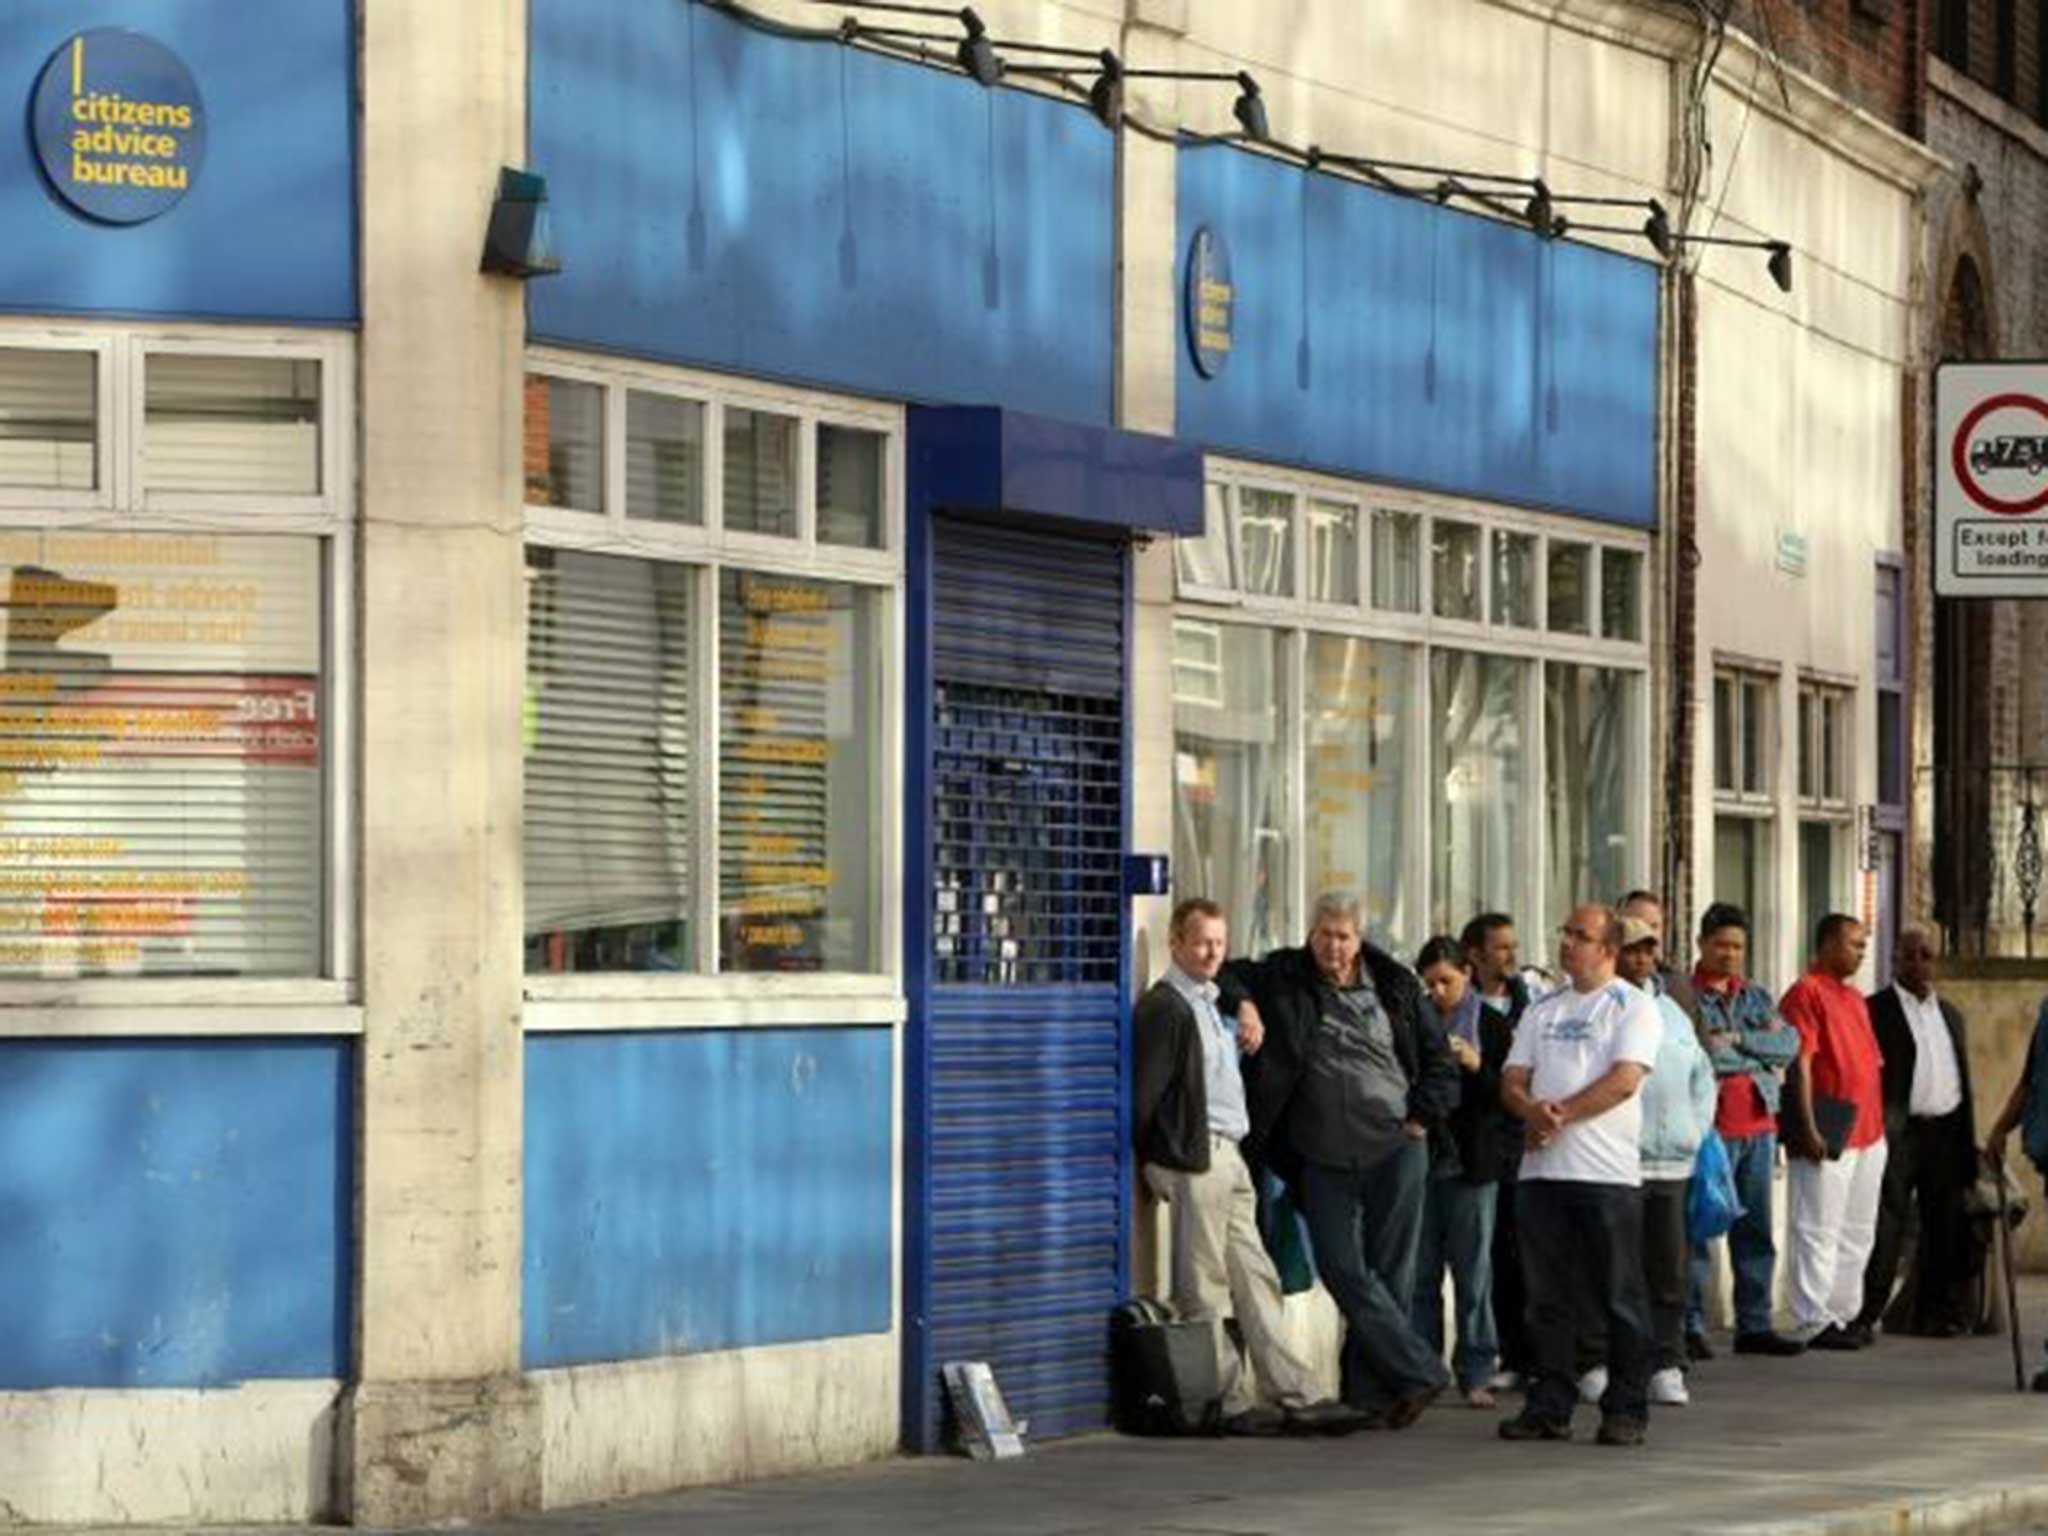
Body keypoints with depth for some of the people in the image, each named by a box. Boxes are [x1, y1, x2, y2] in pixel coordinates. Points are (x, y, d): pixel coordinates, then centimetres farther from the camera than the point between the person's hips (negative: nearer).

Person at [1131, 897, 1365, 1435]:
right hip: (1195, 1159, -10)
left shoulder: (1207, 1003, 19)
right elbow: (1146, 1093, -15)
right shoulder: (1163, 1008, -11)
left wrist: (1246, 1033, 13)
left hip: (1227, 1158, 10)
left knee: (1256, 1281, 9)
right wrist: (1177, 1159, -12)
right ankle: (1231, 1404, 1)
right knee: (1204, 1290, -3)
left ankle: (1297, 1396, 10)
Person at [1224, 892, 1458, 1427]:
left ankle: (1372, 1387, 7)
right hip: (1324, 1157, 1)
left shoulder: (1396, 987, 6)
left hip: (1394, 1148, -1)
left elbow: (1440, 1061, 13)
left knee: (1390, 1271, 0)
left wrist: (1421, 1118, 2)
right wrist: (1243, 1005, -13)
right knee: (1343, 1269, -7)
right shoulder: (1284, 979, 4)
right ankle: (1418, 1372, -1)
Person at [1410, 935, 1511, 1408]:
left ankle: (1476, 1373, 5)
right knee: (1420, 1272, 3)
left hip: (1471, 1163, -2)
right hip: (1420, 1157, 2)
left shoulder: (1493, 1027, 2)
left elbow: (1508, 1096, 1)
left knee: (1473, 1271, 0)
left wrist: (1478, 1067, -15)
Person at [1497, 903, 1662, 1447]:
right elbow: (1512, 1080, 12)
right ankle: (1550, 1406, 12)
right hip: (1542, 1169, 5)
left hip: (1607, 1172, -5)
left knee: (1619, 1296, -2)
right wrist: (1533, 1111, -10)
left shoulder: (1632, 1008, 1)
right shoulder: (1543, 1010, 19)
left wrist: (1562, 1113, -15)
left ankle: (1626, 1410, 3)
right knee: (1547, 1296, 6)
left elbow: (1625, 1080, -12)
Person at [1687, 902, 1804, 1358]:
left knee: (1755, 1229, 9)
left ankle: (1755, 1324, 14)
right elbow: (1695, 1057, -17)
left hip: (1758, 1127, 6)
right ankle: (1690, 1326, -2)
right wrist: (1759, 1057, -5)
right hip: (1709, 1126, -6)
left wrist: (1737, 1040, -9)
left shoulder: (1757, 998, 18)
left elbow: (1789, 1044, 3)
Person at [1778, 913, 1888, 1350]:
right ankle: (1814, 1322, -6)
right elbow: (1800, 1063, -15)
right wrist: (1809, 1128, -21)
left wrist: (1880, 1125, 19)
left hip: (1868, 1134, 9)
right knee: (1819, 1231, -7)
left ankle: (1844, 1314, 18)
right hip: (1829, 1135, -9)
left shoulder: (1855, 999, 19)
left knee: (1857, 1234, 12)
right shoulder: (1806, 993, -8)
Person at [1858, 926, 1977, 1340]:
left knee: (1945, 1229, 9)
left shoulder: (1950, 1014, 19)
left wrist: (1968, 1143, 16)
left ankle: (1935, 1313, 17)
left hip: (1946, 1133, 6)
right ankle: (1865, 1317, -8)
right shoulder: (1874, 1010, -1)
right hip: (1897, 1132, -6)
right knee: (1885, 1228, -8)